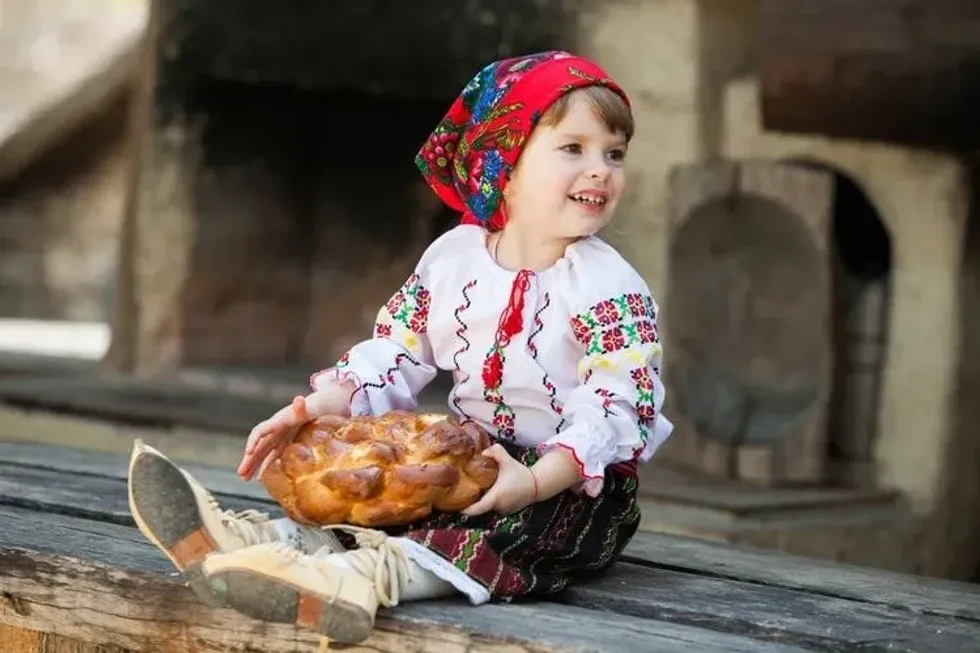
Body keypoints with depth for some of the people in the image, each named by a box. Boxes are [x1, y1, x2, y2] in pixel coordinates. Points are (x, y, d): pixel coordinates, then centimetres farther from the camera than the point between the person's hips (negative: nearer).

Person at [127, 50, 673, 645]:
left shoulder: (610, 289, -14)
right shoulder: (452, 259, 2)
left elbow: (615, 407, -24)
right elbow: (392, 356, 4)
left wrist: (537, 480, -41)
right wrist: (315, 409, -15)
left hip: (574, 483, -6)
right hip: (473, 463, 6)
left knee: (514, 528, -34)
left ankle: (369, 573, -59)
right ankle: (255, 540, -39)